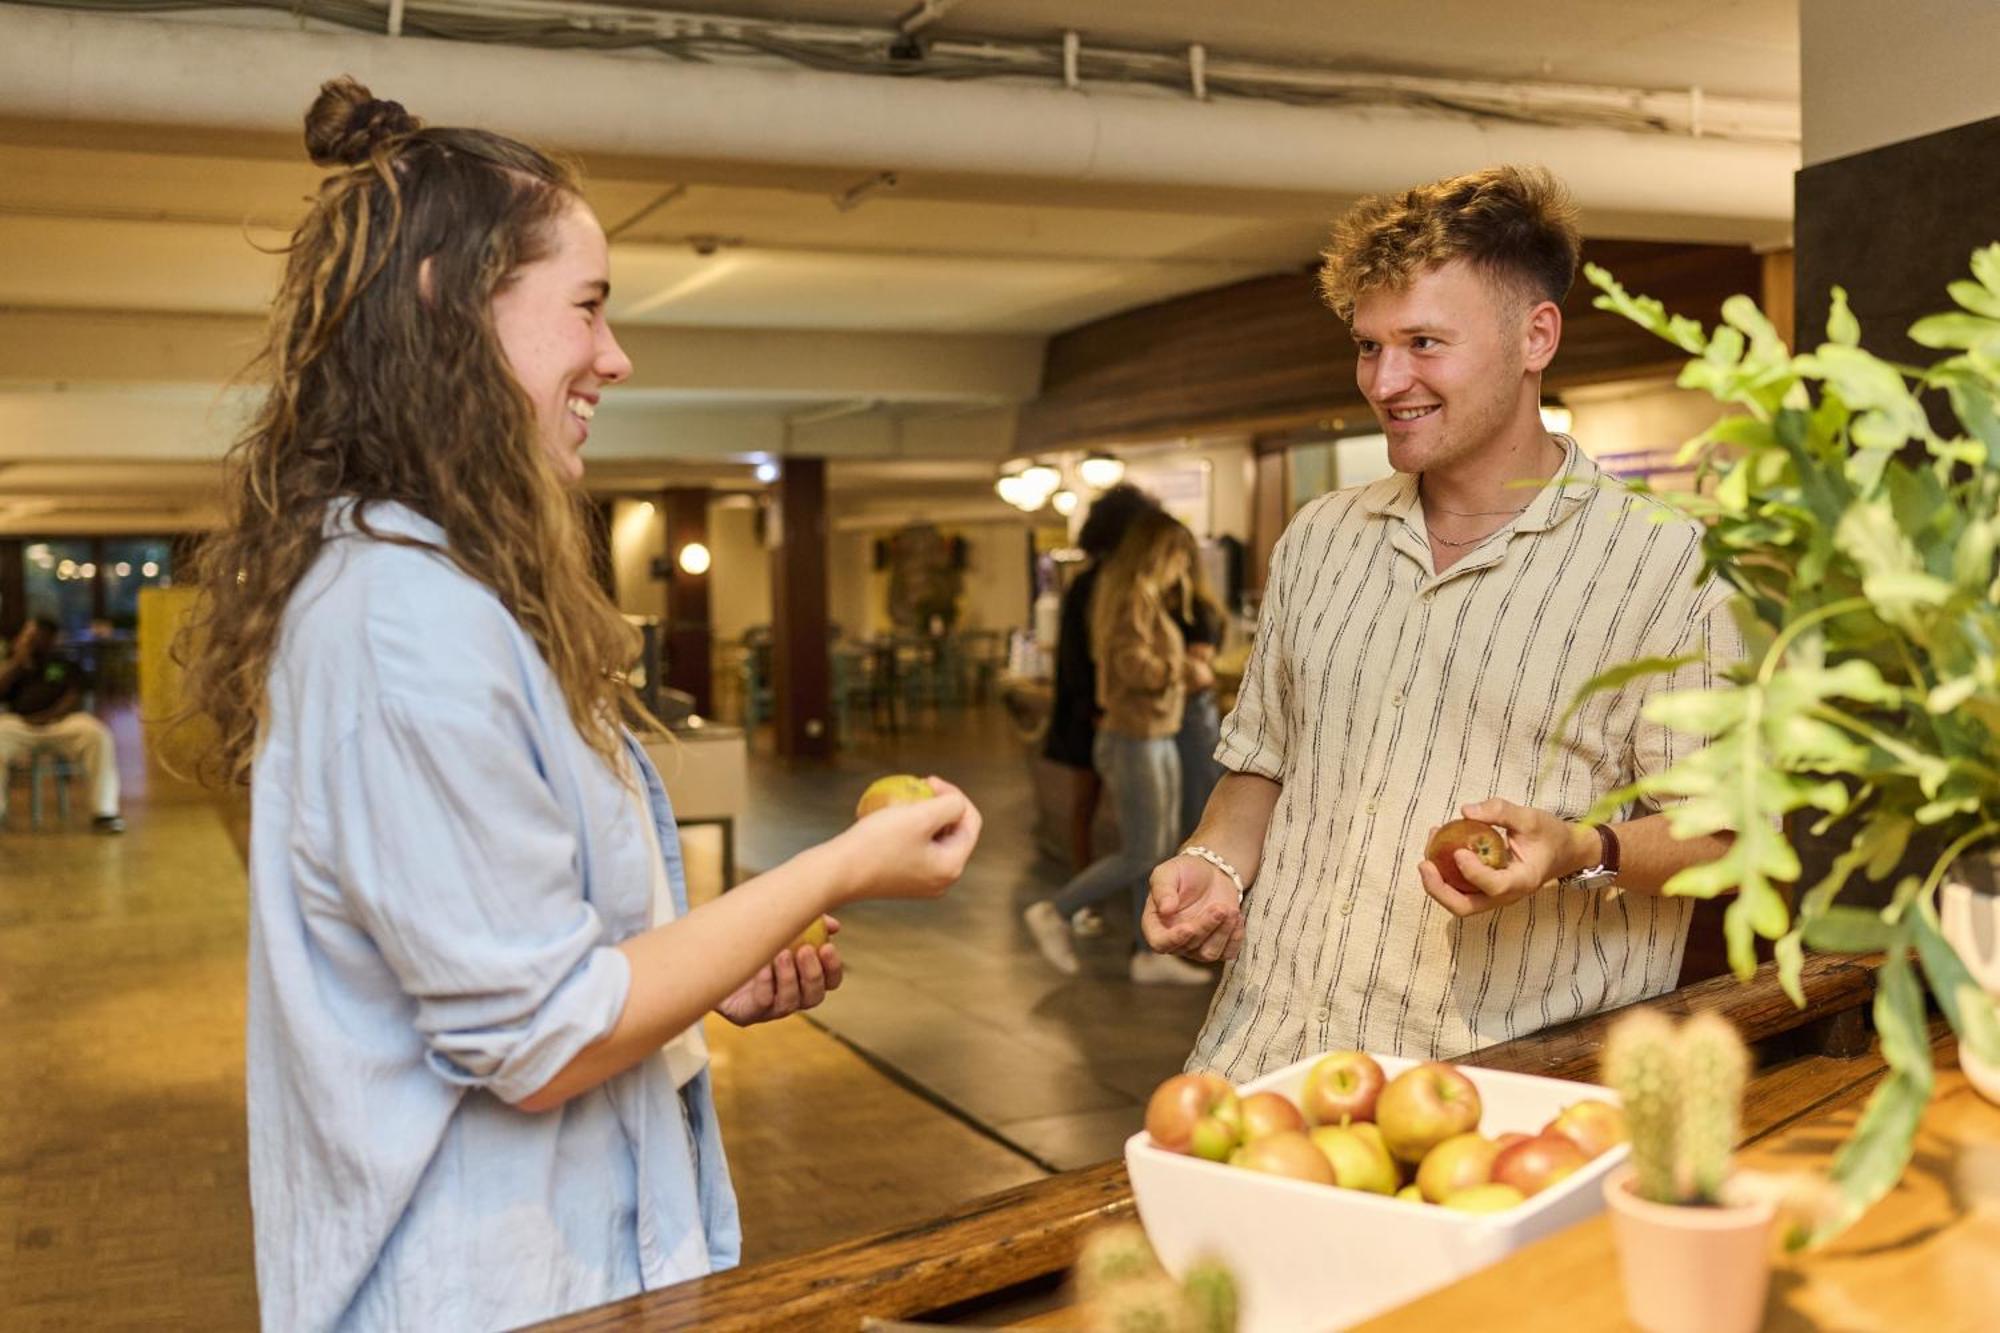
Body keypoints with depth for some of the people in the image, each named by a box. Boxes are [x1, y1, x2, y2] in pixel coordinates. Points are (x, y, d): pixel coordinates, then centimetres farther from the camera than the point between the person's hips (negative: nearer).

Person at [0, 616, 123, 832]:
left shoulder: (67, 666, 22)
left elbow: (75, 697, 6)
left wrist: (50, 715, -12)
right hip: (20, 723, 1)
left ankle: (103, 812, -33)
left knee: (98, 735, -34)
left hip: (63, 720, -1)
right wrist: (18, 659, 9)